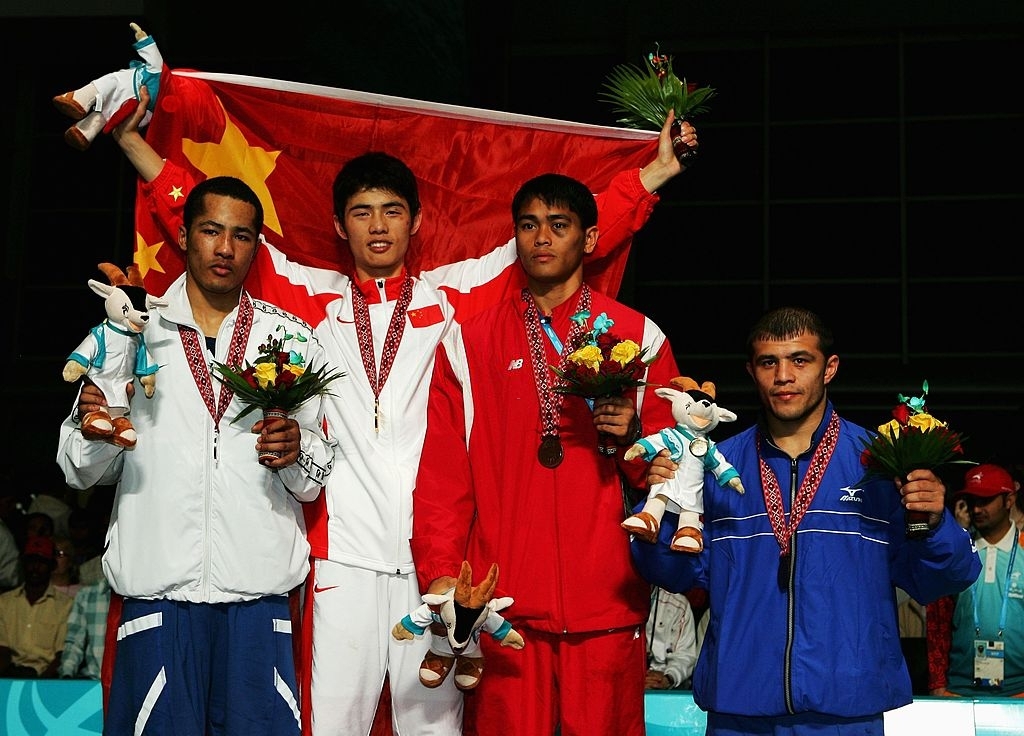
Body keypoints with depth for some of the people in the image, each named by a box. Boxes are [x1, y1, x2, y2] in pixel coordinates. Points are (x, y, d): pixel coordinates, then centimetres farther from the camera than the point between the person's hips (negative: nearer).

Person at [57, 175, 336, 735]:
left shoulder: (293, 339, 9)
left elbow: (318, 475, 11)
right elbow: (84, 472, 8)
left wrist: (297, 452, -11)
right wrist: (91, 430, -13)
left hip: (258, 589, 1)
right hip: (157, 588, 0)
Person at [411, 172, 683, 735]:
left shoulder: (639, 338, 9)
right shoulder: (467, 344, 9)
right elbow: (442, 473, 5)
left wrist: (632, 436, -10)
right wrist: (440, 573, -6)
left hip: (606, 603, 0)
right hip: (503, 605, 0)